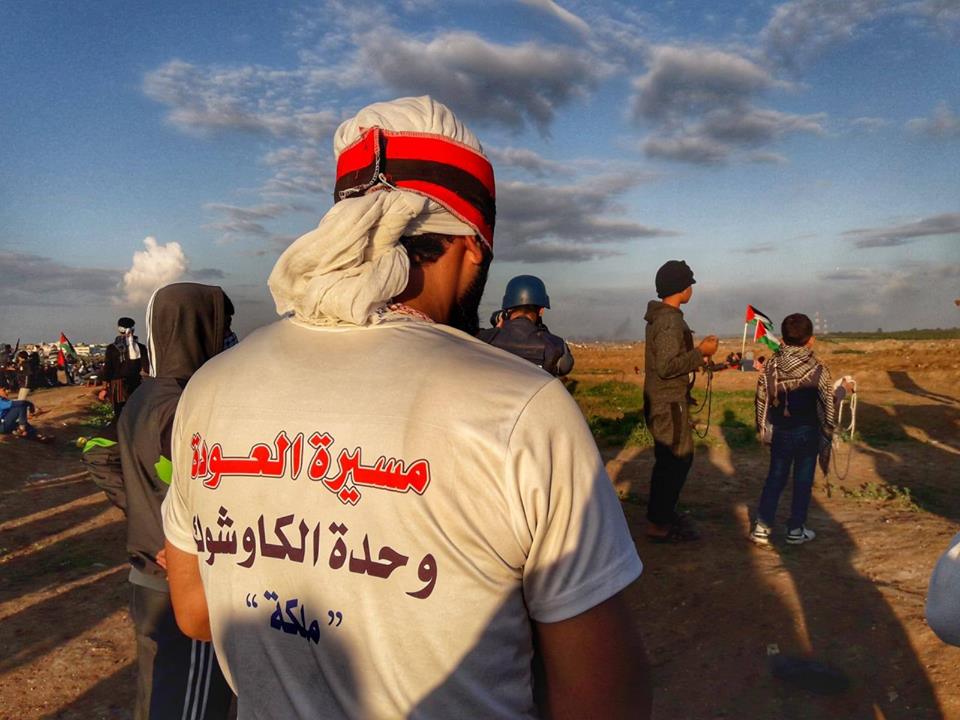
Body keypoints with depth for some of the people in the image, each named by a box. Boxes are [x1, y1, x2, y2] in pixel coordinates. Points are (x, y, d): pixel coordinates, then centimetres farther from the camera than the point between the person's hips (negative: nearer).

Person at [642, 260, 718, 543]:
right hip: (669, 403, -10)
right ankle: (659, 524, 2)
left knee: (668, 458, 18)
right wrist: (700, 353, -18)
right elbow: (666, 366, -26)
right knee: (678, 458, -4)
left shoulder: (661, 317, 13)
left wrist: (697, 357, 20)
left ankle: (663, 512, 31)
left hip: (662, 400, 10)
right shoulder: (670, 321, -20)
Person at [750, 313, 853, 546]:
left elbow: (762, 399, -1)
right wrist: (844, 389, 15)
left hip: (779, 431, 3)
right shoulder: (817, 370, -14)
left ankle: (762, 527, 10)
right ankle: (796, 530, 17)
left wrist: (764, 428, 12)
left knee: (775, 477, 12)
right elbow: (829, 401, -6)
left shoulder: (771, 365, -7)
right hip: (807, 432, -2)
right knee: (803, 480, 10)